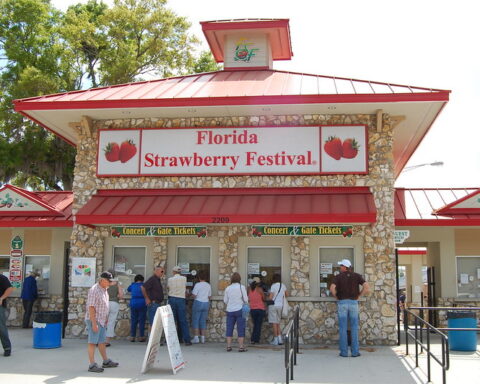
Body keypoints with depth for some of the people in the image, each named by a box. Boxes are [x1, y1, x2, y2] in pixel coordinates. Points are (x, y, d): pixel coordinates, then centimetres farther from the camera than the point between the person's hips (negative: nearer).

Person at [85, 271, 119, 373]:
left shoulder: (104, 290, 11)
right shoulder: (94, 290, -18)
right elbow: (91, 307, -21)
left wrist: (106, 318, 21)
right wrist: (94, 323, -23)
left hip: (102, 320, 9)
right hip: (94, 320, -9)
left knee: (102, 341, 16)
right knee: (93, 342, -4)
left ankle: (106, 361, 26)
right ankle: (92, 365, 0)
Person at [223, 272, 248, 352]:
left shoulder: (228, 288, 3)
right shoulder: (242, 287, -6)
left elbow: (225, 300, 8)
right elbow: (246, 299, -5)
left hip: (230, 310, 3)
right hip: (240, 309, -3)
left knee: (229, 328, 7)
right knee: (241, 329, 2)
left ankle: (228, 346, 6)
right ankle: (241, 347, 0)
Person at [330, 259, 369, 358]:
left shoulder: (338, 277, -1)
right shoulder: (357, 276, 4)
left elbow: (332, 288, -16)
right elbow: (366, 287, -9)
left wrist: (336, 296, 2)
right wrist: (359, 295, 4)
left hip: (342, 303, -1)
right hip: (353, 303, 1)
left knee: (343, 328, 3)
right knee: (354, 328, 8)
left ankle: (344, 352, 3)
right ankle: (355, 351, 6)